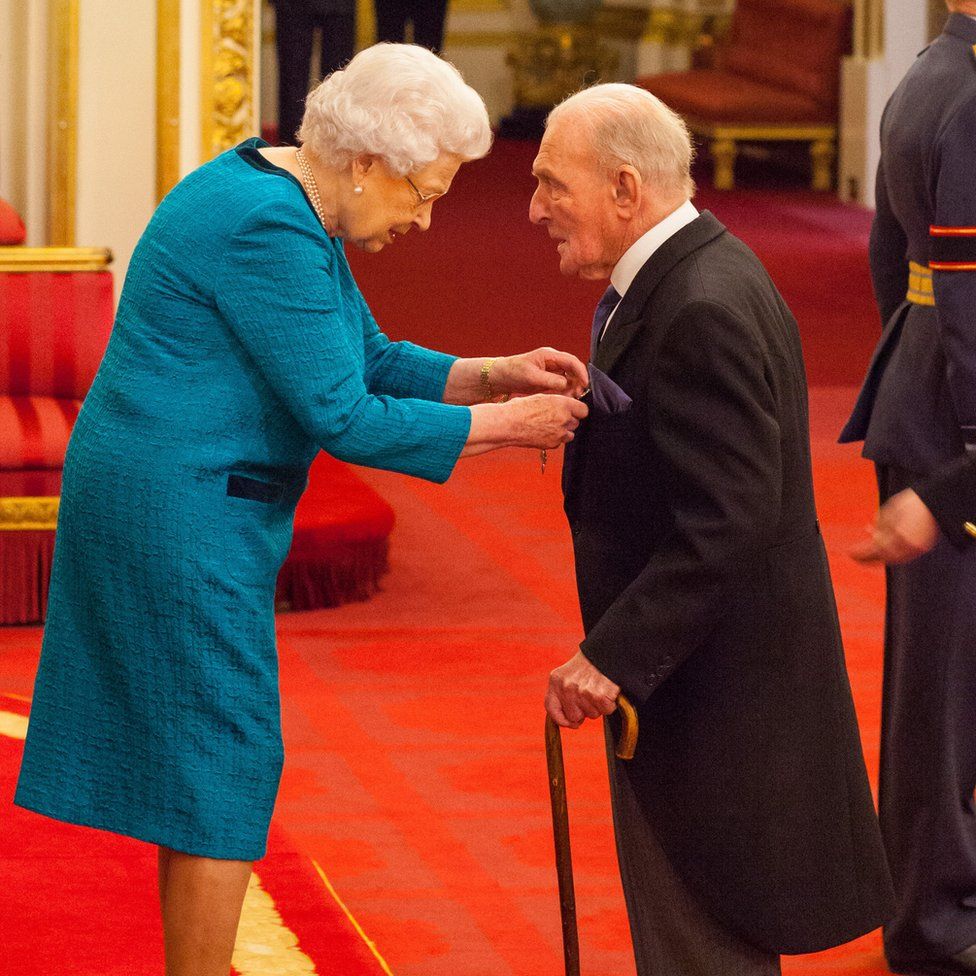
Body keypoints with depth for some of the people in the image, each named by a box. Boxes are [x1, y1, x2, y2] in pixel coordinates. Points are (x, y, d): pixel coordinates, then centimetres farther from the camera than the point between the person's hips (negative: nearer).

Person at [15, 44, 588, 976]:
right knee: (224, 767, -5)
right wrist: (503, 425, -15)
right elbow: (342, 417, -21)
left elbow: (374, 359, 16)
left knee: (203, 763, 15)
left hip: (159, 504, 11)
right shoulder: (267, 229, -21)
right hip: (183, 515, -11)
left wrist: (494, 374, 1)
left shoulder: (295, 208, 11)